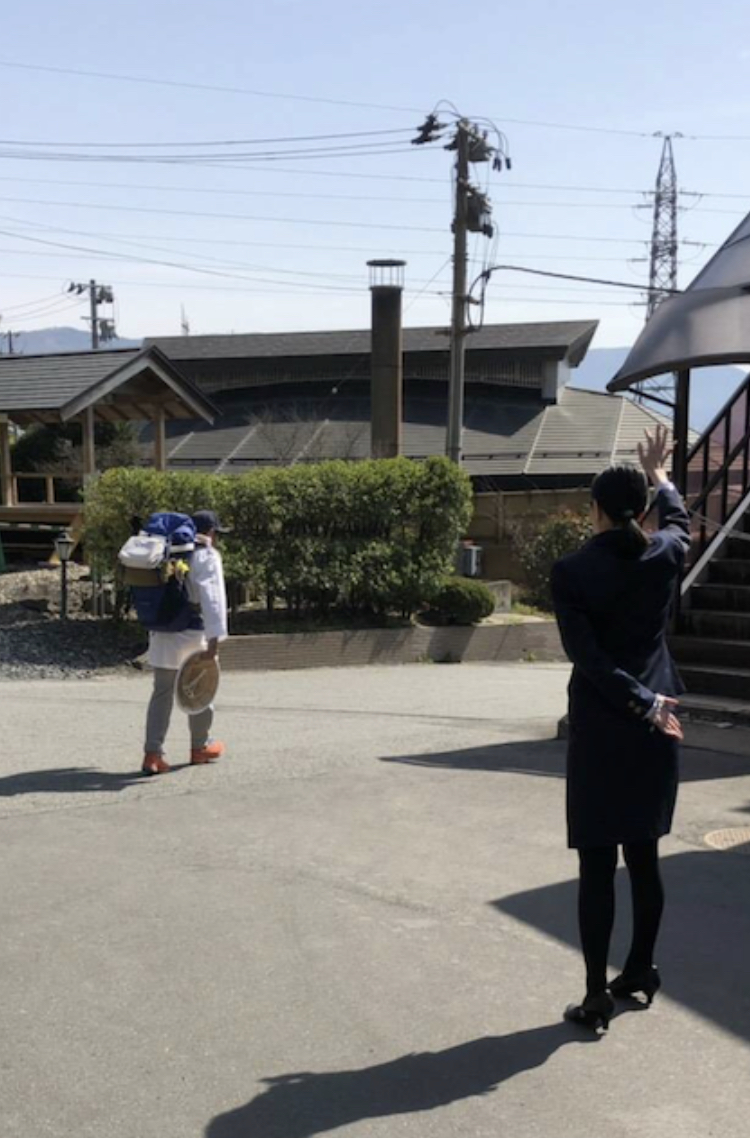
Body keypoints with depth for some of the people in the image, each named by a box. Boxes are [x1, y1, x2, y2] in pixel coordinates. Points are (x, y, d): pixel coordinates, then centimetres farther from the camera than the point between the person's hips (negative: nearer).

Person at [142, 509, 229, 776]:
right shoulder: (207, 556, -9)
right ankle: (200, 747, 28)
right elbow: (213, 598, -20)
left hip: (162, 633, 6)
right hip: (191, 634, -5)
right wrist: (215, 637, -25)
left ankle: (153, 753, 0)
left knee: (162, 693, 8)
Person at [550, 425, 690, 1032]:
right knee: (645, 857, 16)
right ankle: (641, 972, 30)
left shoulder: (571, 571, -10)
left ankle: (597, 997, 8)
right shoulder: (665, 555, 0)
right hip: (655, 725, 4)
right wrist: (661, 476, 39)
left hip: (601, 727, -4)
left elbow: (587, 654, -18)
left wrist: (642, 703, -14)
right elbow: (679, 521, 24)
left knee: (597, 866, 2)